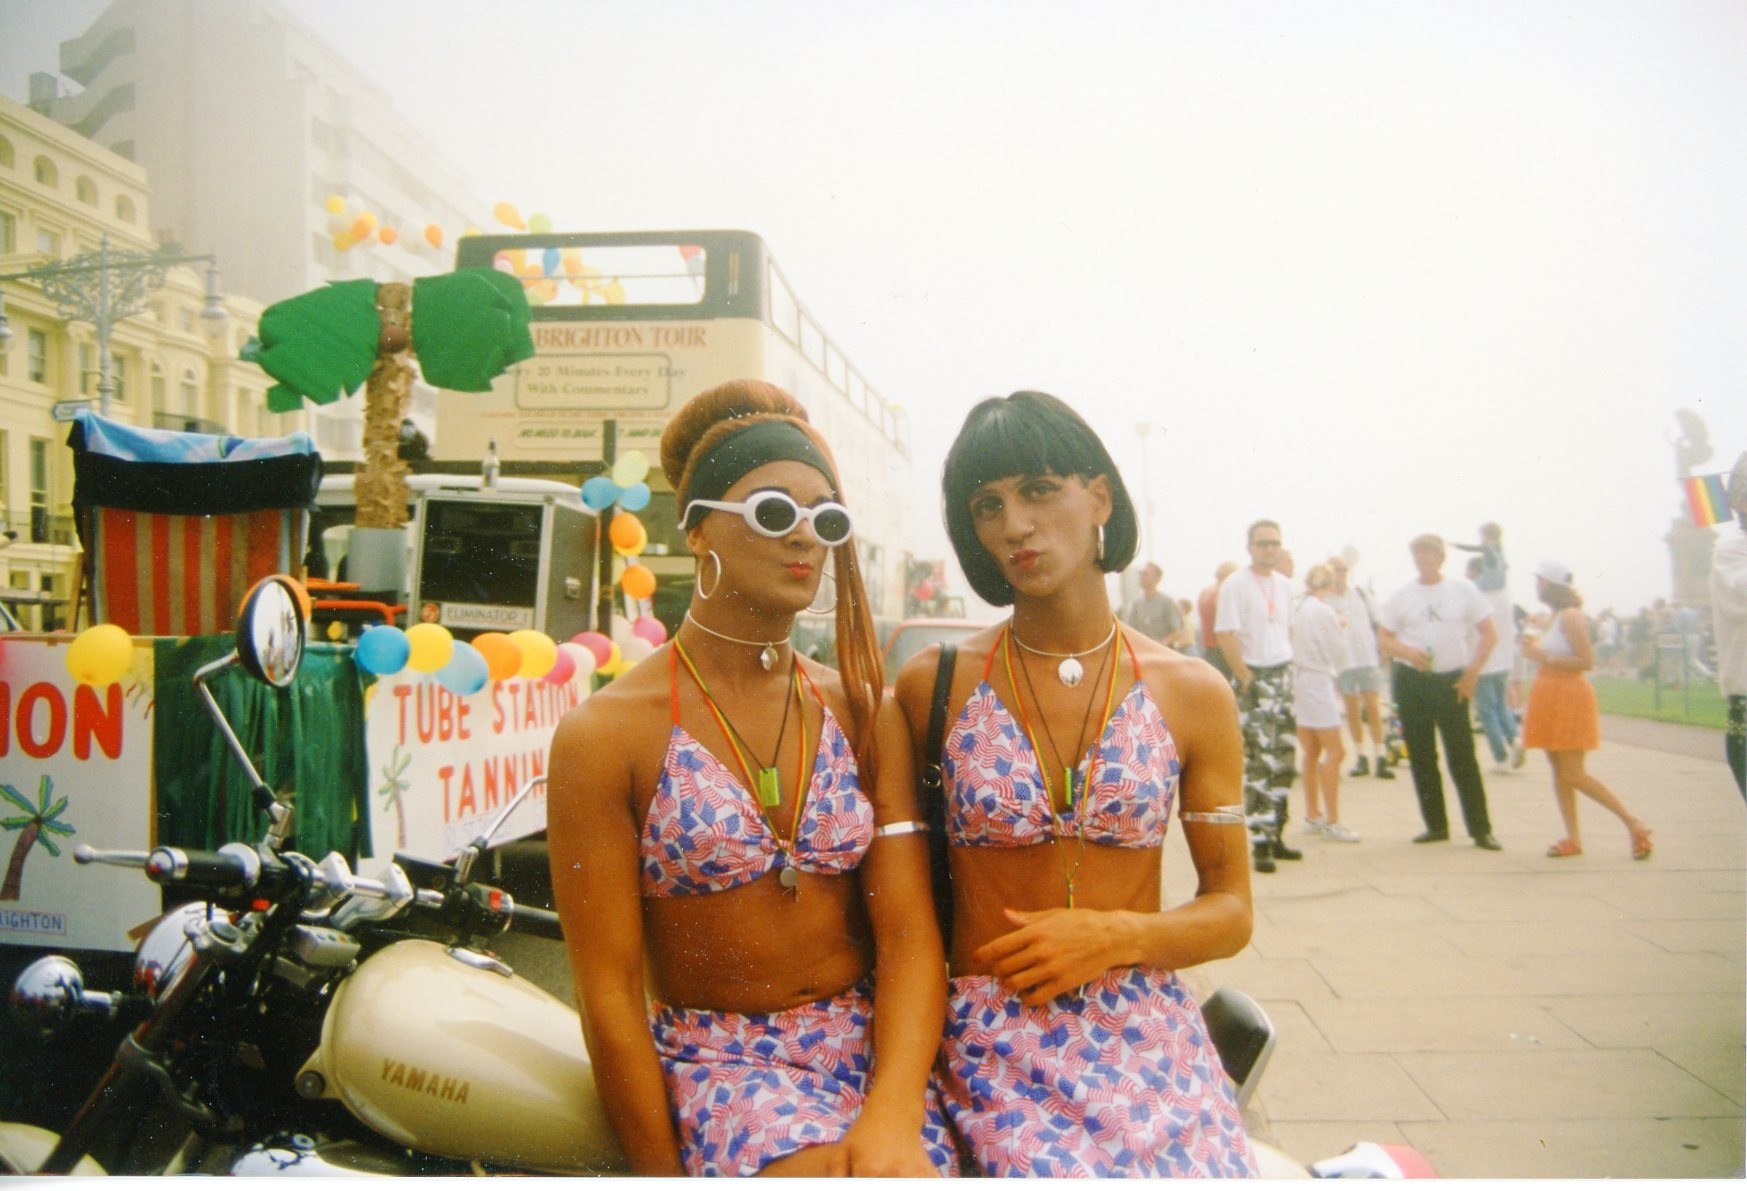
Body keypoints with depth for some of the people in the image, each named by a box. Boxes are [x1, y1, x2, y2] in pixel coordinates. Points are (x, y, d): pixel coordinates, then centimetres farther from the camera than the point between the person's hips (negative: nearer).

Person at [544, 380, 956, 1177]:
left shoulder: (866, 715, 4)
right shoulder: (606, 734, -6)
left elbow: (910, 933, -4)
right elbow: (609, 993, -6)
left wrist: (893, 1115, -18)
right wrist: (665, 1174, -6)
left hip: (871, 1044, 3)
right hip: (714, 1060, -3)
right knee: (828, 1167, -29)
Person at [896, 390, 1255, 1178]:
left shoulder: (1192, 695, 1)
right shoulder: (933, 686, -2)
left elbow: (1230, 911, 4)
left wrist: (1114, 935, -10)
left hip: (1151, 1034, 2)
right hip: (991, 1044, -1)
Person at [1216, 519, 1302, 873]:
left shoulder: (1284, 585, 11)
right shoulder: (1235, 585, -9)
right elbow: (1225, 635, -14)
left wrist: (1287, 668, 10)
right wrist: (1247, 679, -17)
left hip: (1282, 676, 7)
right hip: (1254, 678, -7)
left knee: (1283, 760, 10)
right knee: (1259, 761, -9)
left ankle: (1275, 834, 20)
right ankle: (1260, 843, -4)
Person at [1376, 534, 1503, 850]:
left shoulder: (1463, 590, 2)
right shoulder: (1401, 596, 5)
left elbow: (1489, 633, 4)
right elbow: (1383, 640, 6)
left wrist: (1472, 671, -5)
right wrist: (1407, 651, -15)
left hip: (1452, 681, -2)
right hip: (1411, 681, 2)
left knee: (1462, 756, -3)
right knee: (1421, 757, 6)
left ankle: (1481, 828, 3)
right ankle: (1436, 825, 17)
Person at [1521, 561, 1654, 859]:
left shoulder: (1570, 616, -14)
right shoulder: (1555, 616, 13)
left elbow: (1586, 661, -20)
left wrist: (1543, 657, -19)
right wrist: (1536, 650, 8)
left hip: (1569, 699, -9)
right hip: (1552, 700, 9)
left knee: (1574, 775, -8)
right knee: (1559, 773, 7)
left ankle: (1633, 823, 2)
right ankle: (1573, 839, 10)